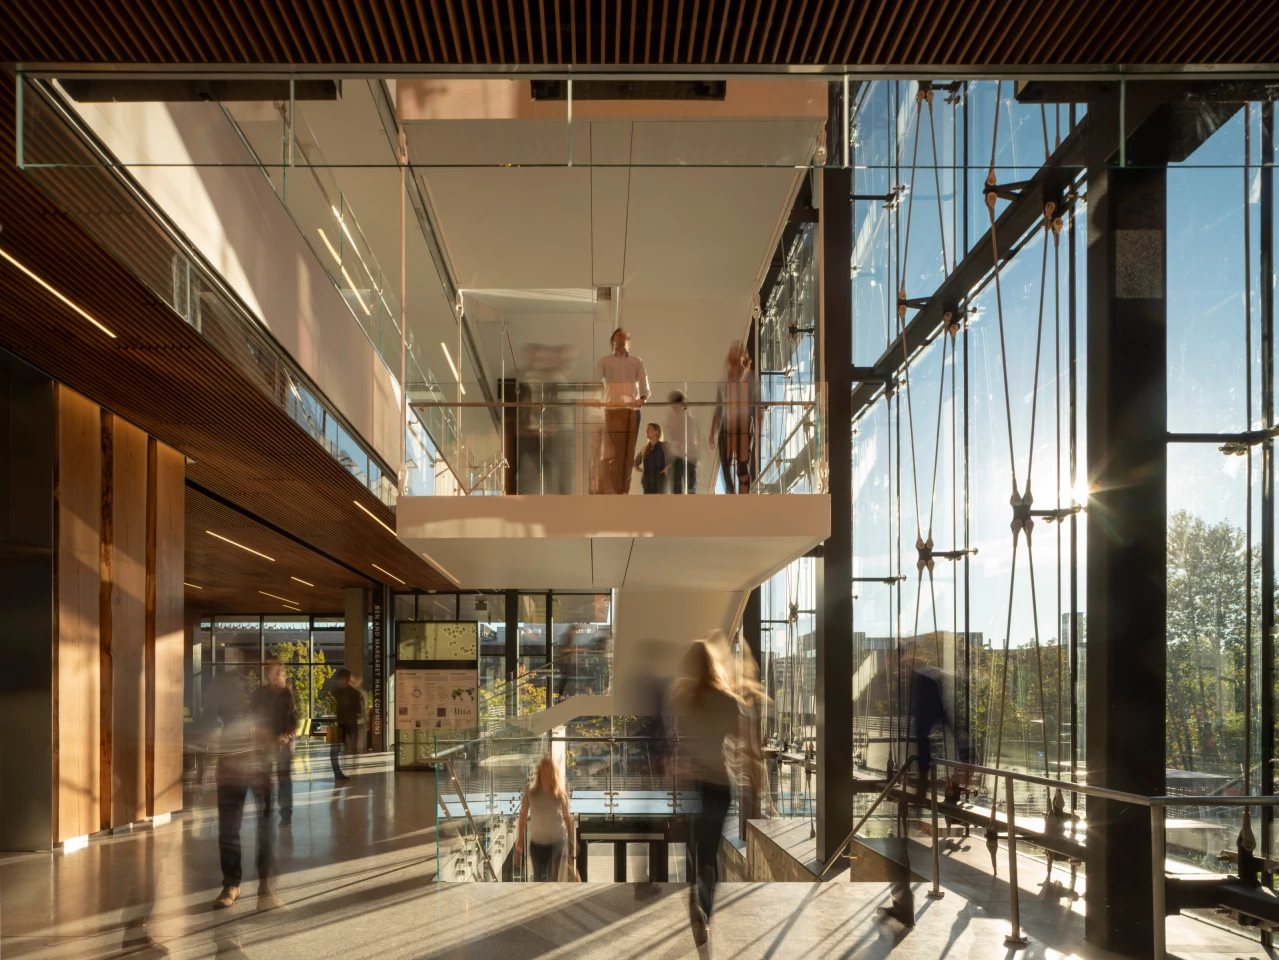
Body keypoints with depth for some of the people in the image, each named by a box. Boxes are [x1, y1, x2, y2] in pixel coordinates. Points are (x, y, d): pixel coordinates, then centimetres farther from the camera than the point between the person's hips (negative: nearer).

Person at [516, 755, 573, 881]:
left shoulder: (560, 793, -11)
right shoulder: (530, 791, -11)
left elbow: (567, 817, -2)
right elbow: (523, 816, -4)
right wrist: (520, 841, -2)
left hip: (556, 841, -1)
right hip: (536, 842, 1)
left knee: (552, 879, -4)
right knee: (538, 879, 10)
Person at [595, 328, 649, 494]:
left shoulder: (637, 362, 17)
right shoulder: (604, 361, 12)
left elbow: (643, 382, 4)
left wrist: (643, 398, -17)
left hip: (632, 410, 2)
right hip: (611, 409, -2)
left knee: (628, 452, 1)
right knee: (609, 452, -8)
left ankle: (624, 490, 5)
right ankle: (607, 491, -11)